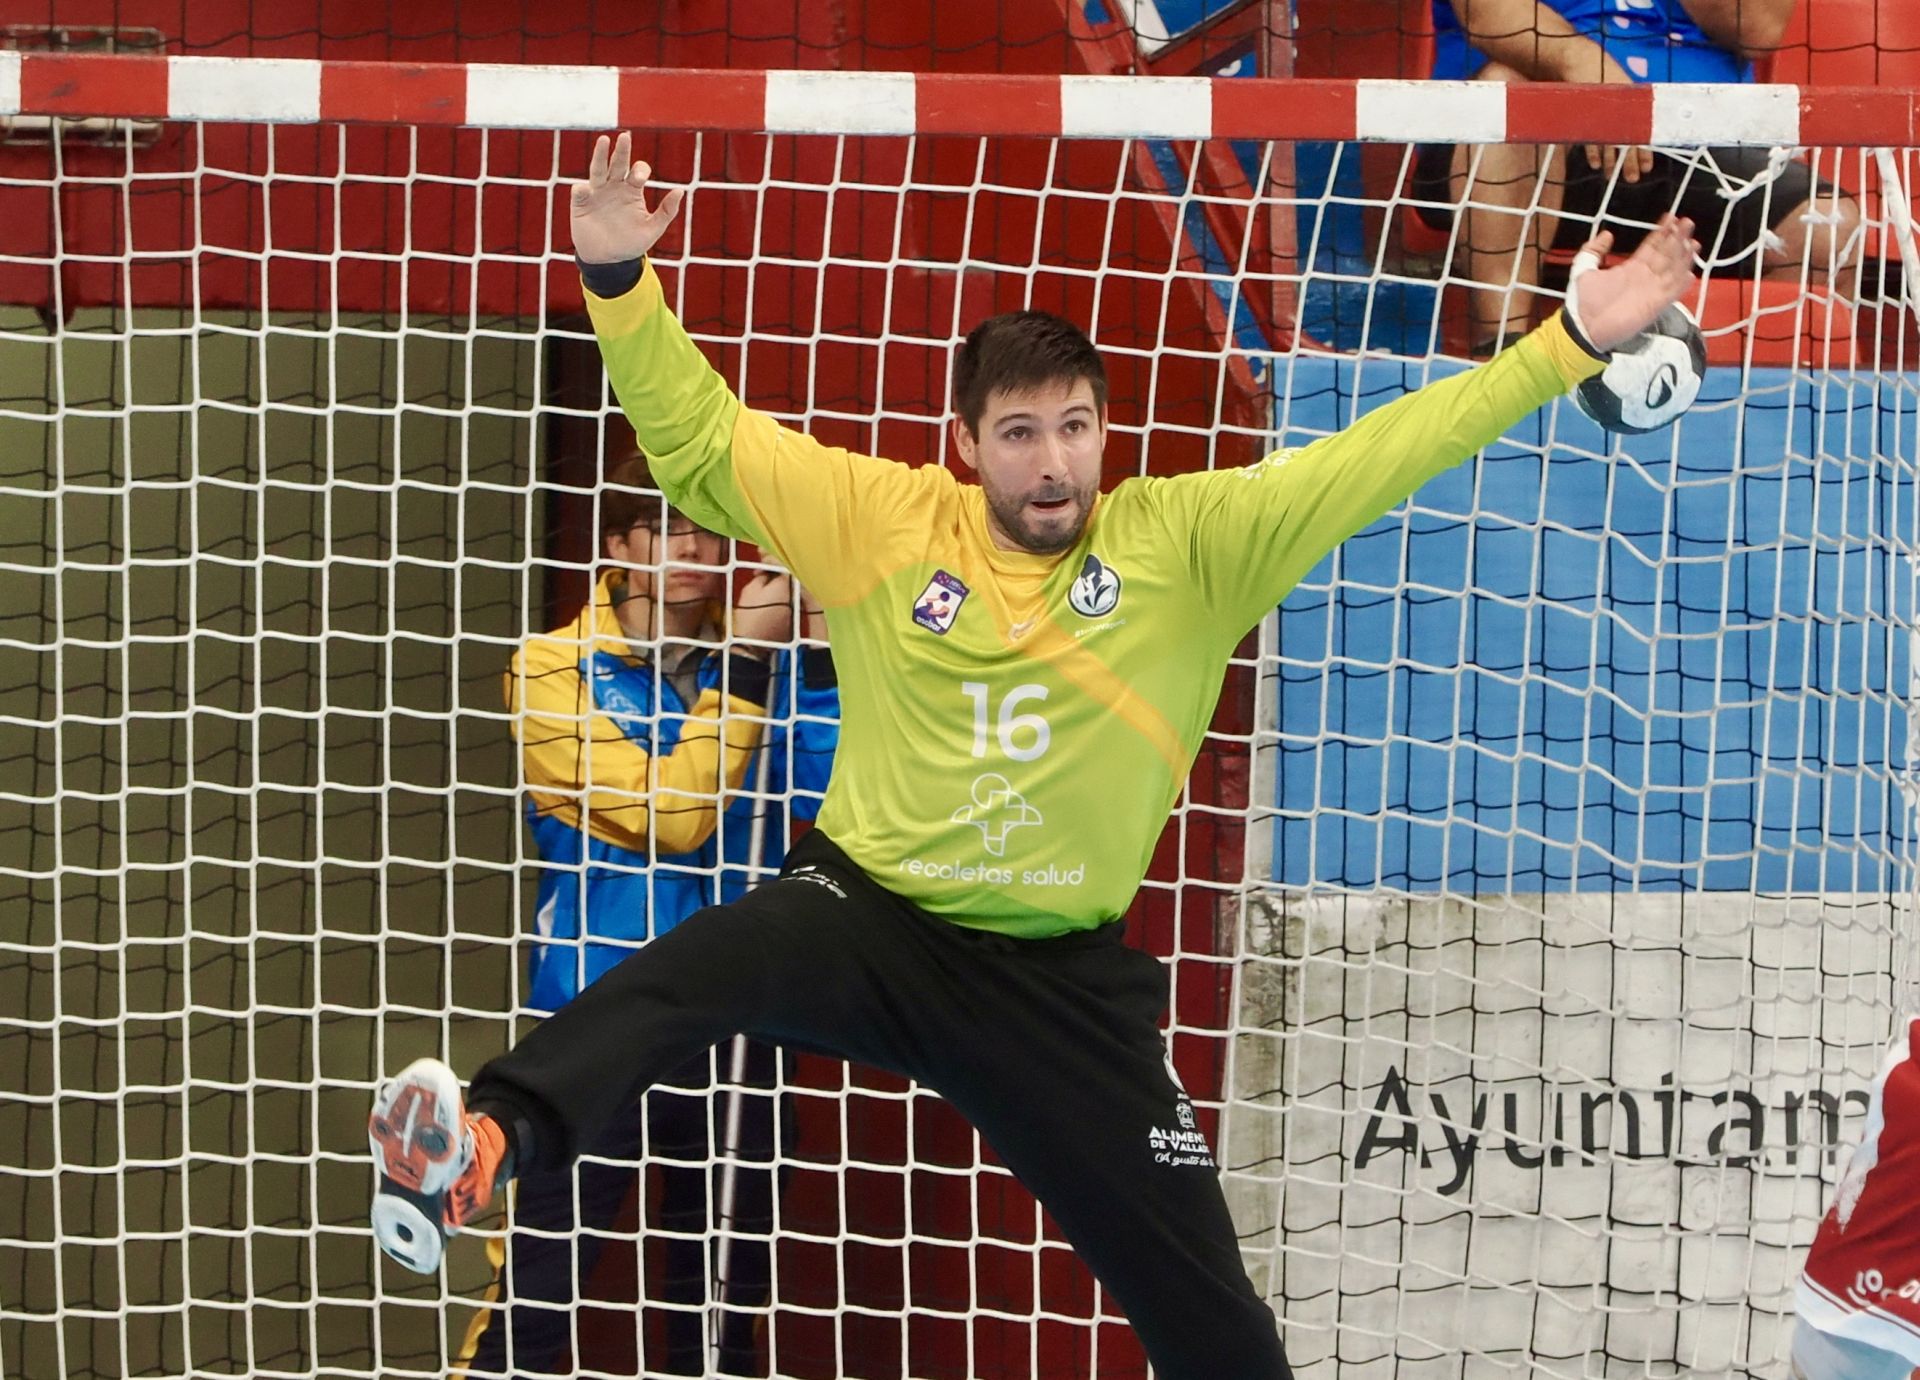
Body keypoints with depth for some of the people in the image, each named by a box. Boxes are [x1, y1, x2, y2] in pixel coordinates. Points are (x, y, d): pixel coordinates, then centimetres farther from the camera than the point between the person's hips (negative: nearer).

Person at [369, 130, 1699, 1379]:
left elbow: (1373, 460, -6)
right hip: (866, 913, -1)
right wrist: (621, 281, -17)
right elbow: (700, 439, -1)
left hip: (1062, 974, 1)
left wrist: (1570, 348, -12)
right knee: (697, 969, -36)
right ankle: (488, 1141, -53)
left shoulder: (1186, 543, -3)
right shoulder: (882, 521, -2)